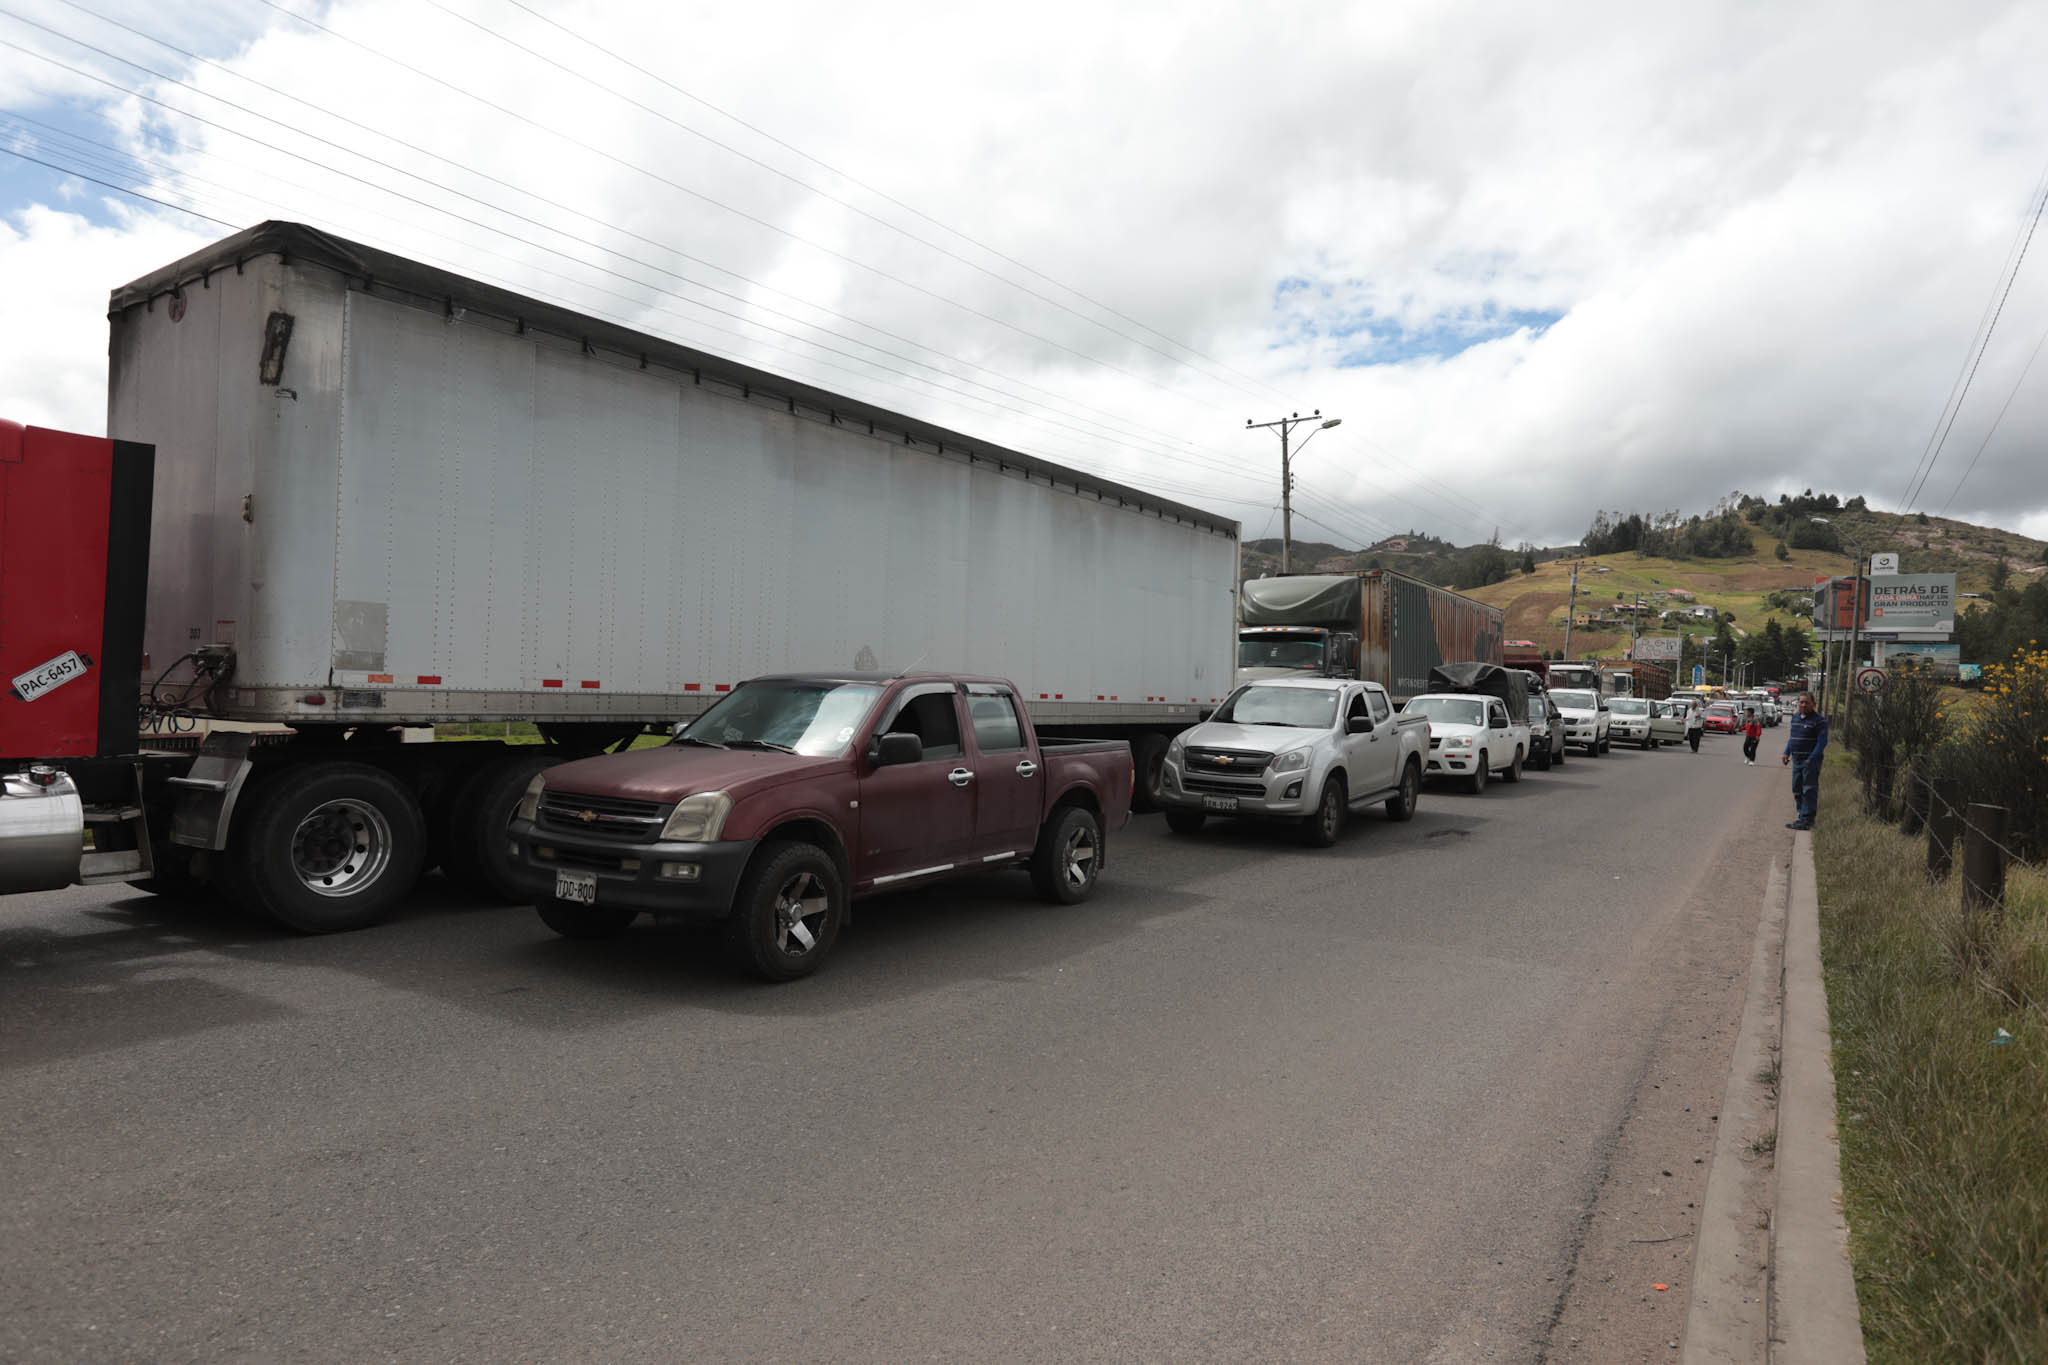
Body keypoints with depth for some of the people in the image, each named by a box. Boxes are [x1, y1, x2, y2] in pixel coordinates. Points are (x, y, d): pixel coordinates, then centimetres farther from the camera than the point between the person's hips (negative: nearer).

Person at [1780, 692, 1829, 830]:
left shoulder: (1819, 720, -10)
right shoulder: (1795, 718, 14)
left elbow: (1822, 742, -13)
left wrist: (1811, 759, -18)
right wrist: (1786, 753, 11)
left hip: (1810, 761, -8)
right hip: (1797, 761, 8)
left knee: (1809, 791, -5)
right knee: (1797, 790, 11)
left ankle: (1807, 820, -4)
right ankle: (1803, 816, 20)